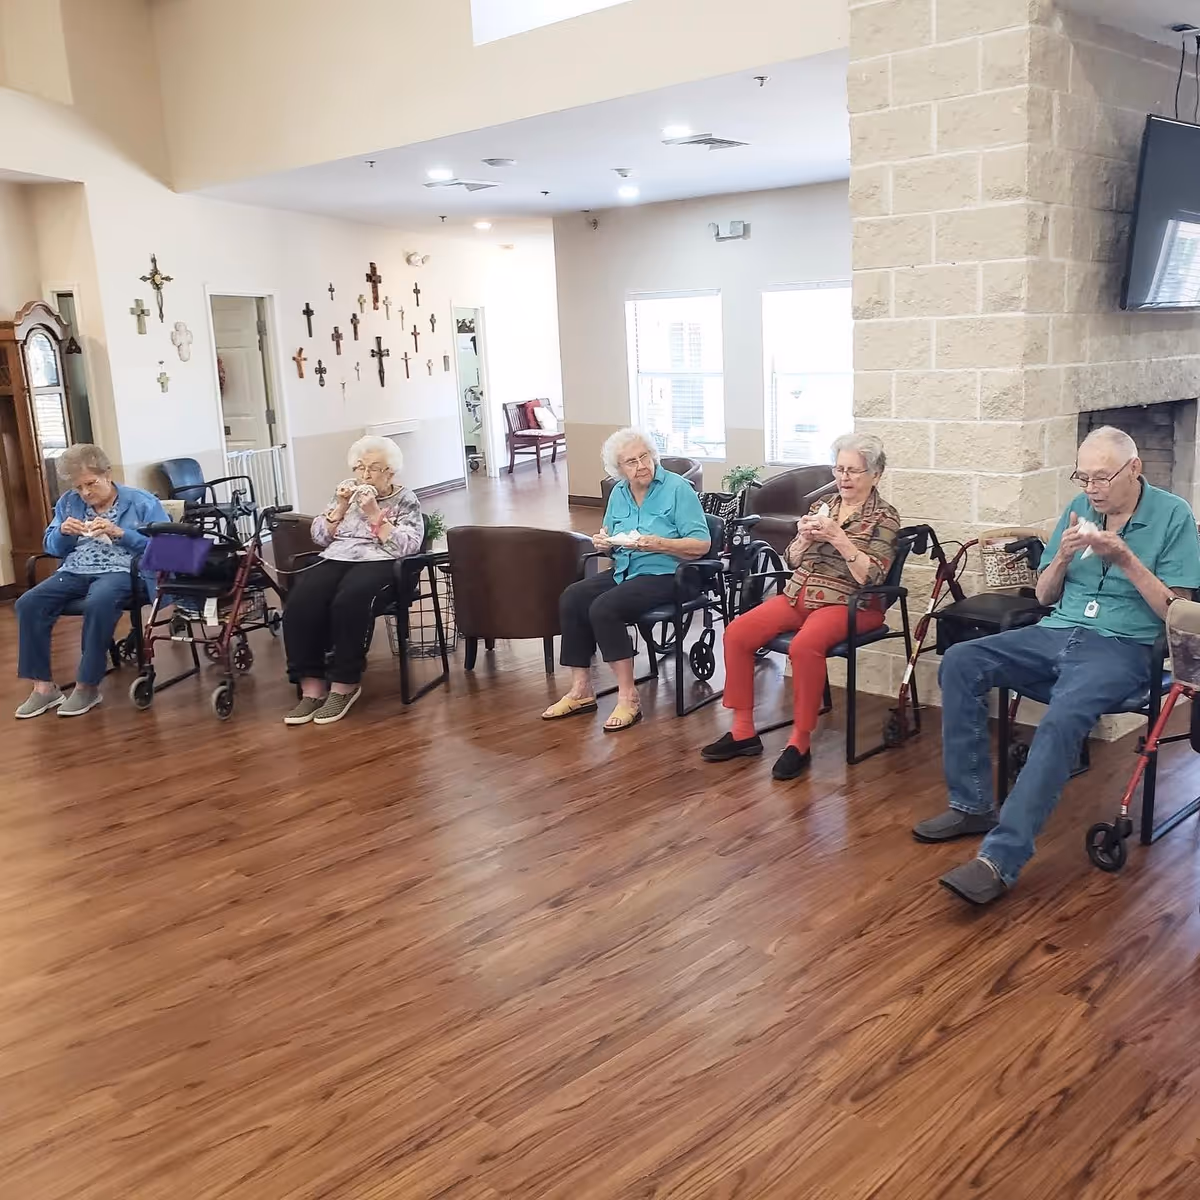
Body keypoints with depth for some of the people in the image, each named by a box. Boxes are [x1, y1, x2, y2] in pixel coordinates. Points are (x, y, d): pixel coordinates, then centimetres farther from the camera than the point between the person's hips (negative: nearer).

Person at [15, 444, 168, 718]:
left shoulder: (141, 502, 3)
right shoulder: (68, 503, 18)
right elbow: (52, 548, 20)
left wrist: (120, 533, -15)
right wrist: (63, 532, -2)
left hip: (121, 571, -5)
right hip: (75, 572, 5)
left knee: (98, 604, -39)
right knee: (28, 604, -21)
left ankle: (87, 685, -24)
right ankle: (43, 686, -14)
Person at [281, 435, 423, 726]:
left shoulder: (405, 501, 7)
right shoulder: (347, 490, 20)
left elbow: (406, 547, -8)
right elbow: (319, 537, 14)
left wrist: (374, 513, -11)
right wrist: (341, 507, 1)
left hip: (378, 562, -4)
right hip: (336, 559, 4)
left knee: (349, 600, -37)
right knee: (299, 602, -28)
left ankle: (345, 684, -23)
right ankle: (311, 685, -24)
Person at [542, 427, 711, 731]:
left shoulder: (678, 488, -8)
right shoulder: (619, 493, 11)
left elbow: (701, 545, -14)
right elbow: (611, 543, 21)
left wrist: (658, 544, -26)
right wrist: (603, 542, -3)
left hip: (664, 574, -7)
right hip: (623, 571, 7)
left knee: (604, 607, -28)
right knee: (571, 598, -15)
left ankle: (628, 697, -20)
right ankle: (581, 690, -8)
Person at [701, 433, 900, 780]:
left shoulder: (884, 517, -1)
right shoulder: (823, 506, 15)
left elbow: (871, 576, -13)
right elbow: (792, 561, 14)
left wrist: (838, 537, -20)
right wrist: (805, 537, -6)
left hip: (847, 604, -6)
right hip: (799, 595, 6)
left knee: (803, 646, -36)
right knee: (736, 634, -15)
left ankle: (800, 742, -22)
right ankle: (743, 731, -7)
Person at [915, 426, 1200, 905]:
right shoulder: (1079, 508, 12)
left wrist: (1125, 558, -15)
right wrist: (1063, 556, -4)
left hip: (1122, 646, -6)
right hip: (1056, 633, 6)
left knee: (1061, 722, -35)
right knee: (960, 663, -17)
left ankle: (1000, 858, -37)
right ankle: (972, 806, -12)